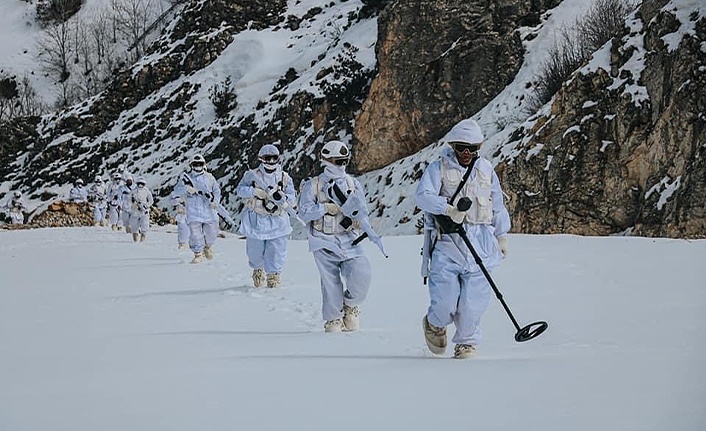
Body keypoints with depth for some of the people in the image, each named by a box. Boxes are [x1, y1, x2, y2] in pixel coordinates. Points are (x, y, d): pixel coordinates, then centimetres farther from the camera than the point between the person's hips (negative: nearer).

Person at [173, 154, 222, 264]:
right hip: (193, 211, -2)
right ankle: (198, 254, 3)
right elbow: (177, 189, -5)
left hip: (208, 210, 2)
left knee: (211, 232, 4)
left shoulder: (209, 177, 10)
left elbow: (217, 190, 10)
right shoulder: (187, 177, 5)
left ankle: (208, 246, 34)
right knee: (195, 233, -9)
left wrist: (215, 201, -9)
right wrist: (186, 189, -27)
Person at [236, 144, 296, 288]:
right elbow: (241, 189, -1)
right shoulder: (252, 175, 1)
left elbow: (291, 199, 1)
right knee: (255, 249, 9)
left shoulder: (285, 178, 4)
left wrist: (280, 198, -20)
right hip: (256, 219, 0)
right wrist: (254, 191, -18)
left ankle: (274, 276, 7)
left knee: (276, 250, -6)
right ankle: (258, 269, 36)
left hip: (277, 221, 0)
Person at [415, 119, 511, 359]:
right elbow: (423, 196, -13)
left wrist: (502, 236, 24)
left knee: (473, 299, -5)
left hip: (480, 242, 3)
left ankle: (467, 342, 15)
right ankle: (435, 324, 26)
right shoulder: (438, 169, 2)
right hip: (446, 242, -3)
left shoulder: (486, 170, 16)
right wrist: (449, 208, -28)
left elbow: (497, 206, 25)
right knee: (445, 301, -7)